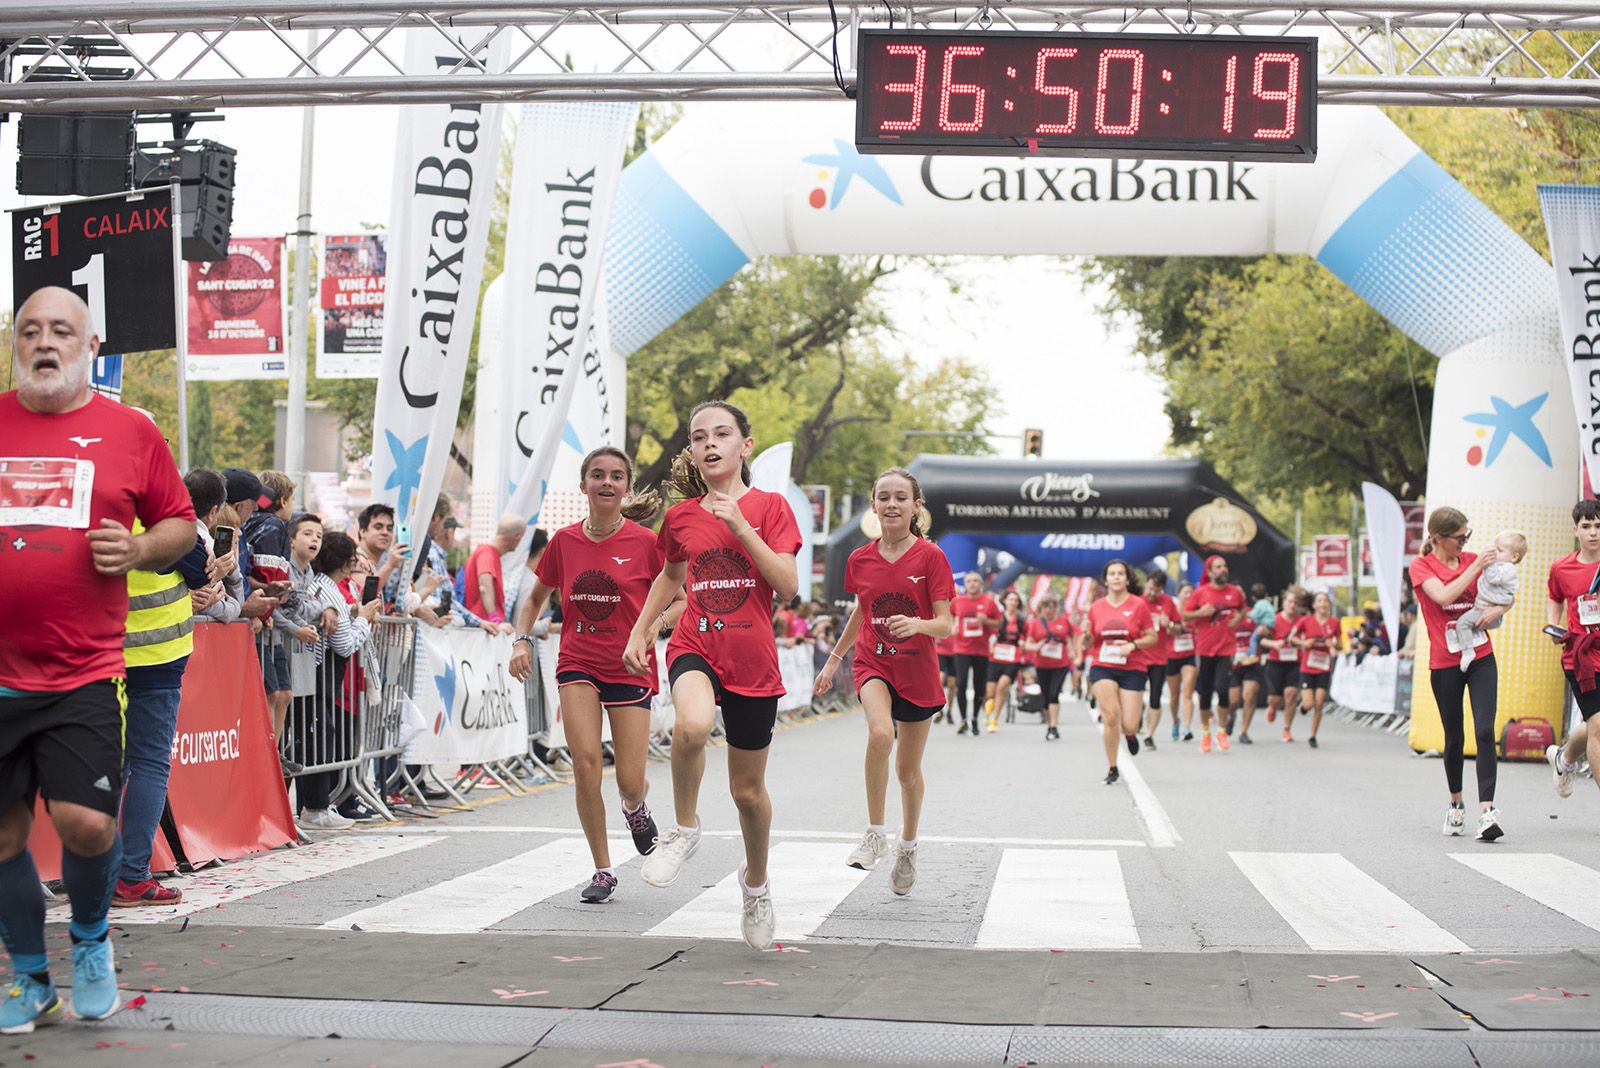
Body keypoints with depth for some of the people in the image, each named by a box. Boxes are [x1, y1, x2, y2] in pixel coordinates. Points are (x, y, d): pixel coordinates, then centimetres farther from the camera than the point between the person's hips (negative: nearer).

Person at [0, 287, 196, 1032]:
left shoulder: (130, 432, 3)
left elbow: (180, 524, 12)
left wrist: (137, 549, -8)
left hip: (85, 674, -2)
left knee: (87, 824, -11)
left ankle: (90, 939, 21)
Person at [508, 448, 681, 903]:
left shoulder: (645, 543, -7)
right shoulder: (564, 541, 1)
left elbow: (682, 601, -1)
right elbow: (536, 597, 16)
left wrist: (654, 624, -20)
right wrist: (522, 641, 1)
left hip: (630, 668, -2)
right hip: (578, 664, 2)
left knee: (630, 781, -4)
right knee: (585, 761, -15)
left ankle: (635, 808, 37)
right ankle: (602, 871, -1)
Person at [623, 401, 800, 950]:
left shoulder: (769, 507, -3)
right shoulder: (680, 517, 7)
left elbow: (787, 586, -14)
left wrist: (740, 525, -19)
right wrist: (639, 630, 17)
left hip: (753, 661, -1)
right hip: (695, 647, 1)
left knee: (749, 789, 9)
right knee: (692, 724, -36)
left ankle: (755, 882, 37)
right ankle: (684, 828, -10)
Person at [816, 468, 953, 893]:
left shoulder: (930, 557, -9)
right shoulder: (860, 560, 1)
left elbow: (946, 625, -12)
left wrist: (917, 624, -33)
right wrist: (834, 658, 24)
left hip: (917, 671, -1)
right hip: (872, 663, 1)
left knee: (909, 769, 10)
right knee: (880, 733, -30)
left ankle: (907, 847, 33)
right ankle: (876, 833, -18)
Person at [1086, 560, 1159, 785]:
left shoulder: (1139, 605, -1)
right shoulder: (1096, 607, 7)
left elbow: (1153, 638, 1)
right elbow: (1090, 642, 13)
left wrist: (1133, 645, -15)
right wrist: (1086, 633, -9)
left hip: (1133, 669, -1)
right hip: (1102, 668, 1)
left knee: (1129, 726, -7)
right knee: (1110, 716, -18)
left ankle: (1130, 733, 35)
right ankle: (1112, 769, -1)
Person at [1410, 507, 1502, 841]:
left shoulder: (1473, 560, 8)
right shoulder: (1421, 566, -4)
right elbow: (1444, 596, -21)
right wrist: (1476, 566, -20)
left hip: (1482, 657, 2)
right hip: (1445, 663, -2)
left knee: (1485, 731, -13)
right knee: (1454, 737, 8)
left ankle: (1486, 811, -17)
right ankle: (1455, 805, 29)